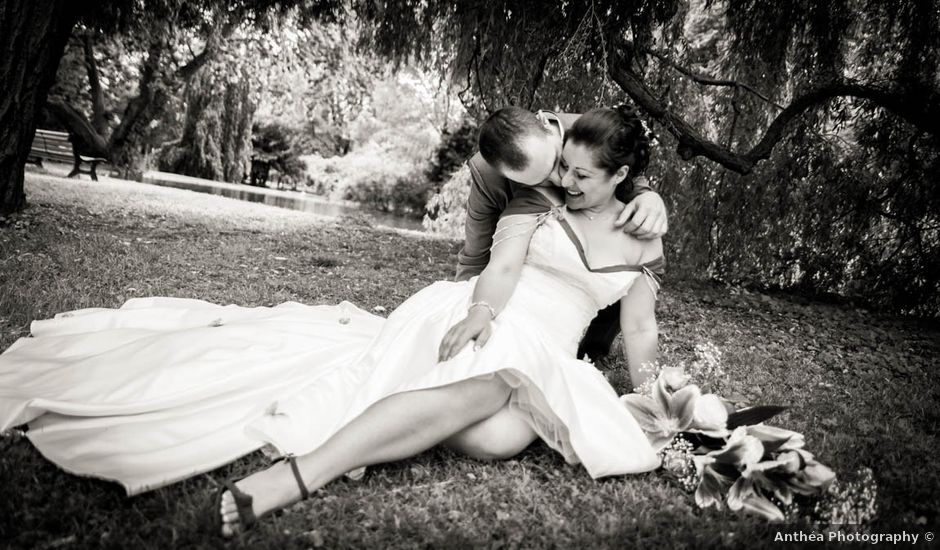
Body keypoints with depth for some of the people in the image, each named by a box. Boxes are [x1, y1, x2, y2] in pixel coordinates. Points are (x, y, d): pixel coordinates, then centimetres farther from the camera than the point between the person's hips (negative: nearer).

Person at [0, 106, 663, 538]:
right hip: (478, 322, -2)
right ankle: (295, 475, -48)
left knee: (505, 435, -37)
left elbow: (640, 332, 16)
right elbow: (502, 267, -6)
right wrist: (481, 313, -27)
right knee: (485, 386, -41)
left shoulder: (644, 244, 14)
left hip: (543, 358, 3)